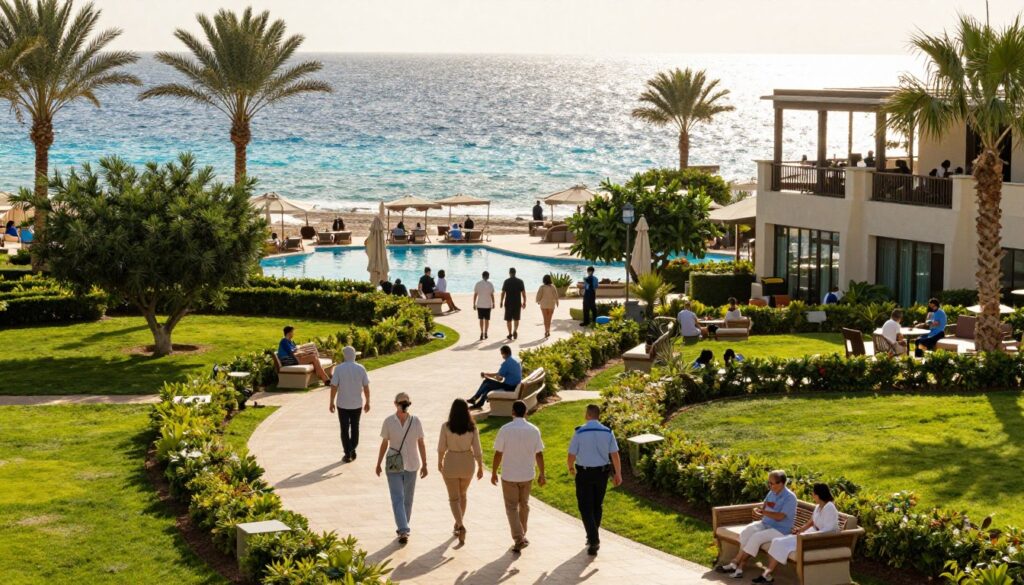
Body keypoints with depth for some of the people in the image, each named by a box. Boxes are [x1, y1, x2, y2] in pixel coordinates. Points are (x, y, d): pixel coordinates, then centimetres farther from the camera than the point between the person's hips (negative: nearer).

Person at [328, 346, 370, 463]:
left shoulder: (339, 369, -11)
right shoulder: (361, 369, -6)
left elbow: (334, 386, -11)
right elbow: (366, 387, -3)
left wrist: (332, 402, -1)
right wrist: (367, 402, 8)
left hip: (342, 404, -2)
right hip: (357, 404, 2)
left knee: (344, 429, 6)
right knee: (355, 427, 19)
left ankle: (347, 454, 5)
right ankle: (353, 450, 23)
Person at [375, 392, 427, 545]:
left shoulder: (415, 422, -3)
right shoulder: (389, 422, -5)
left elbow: (421, 444, 2)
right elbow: (384, 444, 2)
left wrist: (424, 464, 2)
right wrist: (378, 464, 5)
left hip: (411, 465, 2)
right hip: (394, 465, -2)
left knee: (407, 498, 11)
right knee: (398, 499, -9)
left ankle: (403, 528, 25)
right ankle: (403, 530, -16)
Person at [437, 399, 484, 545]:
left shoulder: (446, 427, -14)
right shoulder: (472, 428, -11)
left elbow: (441, 448, -6)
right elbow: (477, 449, -9)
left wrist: (439, 462, 12)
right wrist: (480, 467, 2)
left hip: (451, 463, -2)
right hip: (467, 463, 2)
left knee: (454, 498, 3)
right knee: (462, 495, 24)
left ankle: (461, 526, -17)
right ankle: (458, 525, 34)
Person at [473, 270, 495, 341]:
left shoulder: (477, 284, -3)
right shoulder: (490, 284, -5)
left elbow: (475, 295, -2)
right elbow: (492, 295, -4)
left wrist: (474, 304, 5)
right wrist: (493, 303, 7)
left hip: (479, 305, 1)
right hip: (488, 305, -1)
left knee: (481, 319, 9)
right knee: (487, 319, 9)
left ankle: (481, 333, 1)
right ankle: (485, 333, 9)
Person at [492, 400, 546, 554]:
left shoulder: (505, 430, -13)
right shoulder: (534, 430, -5)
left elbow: (498, 454, -9)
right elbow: (539, 454, -1)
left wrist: (494, 473, 3)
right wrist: (542, 474, 9)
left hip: (509, 476, -3)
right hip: (527, 475, 3)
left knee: (512, 507, 4)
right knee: (524, 505, 20)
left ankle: (519, 539, -9)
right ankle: (522, 536, 31)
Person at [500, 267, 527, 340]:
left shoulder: (506, 281, -5)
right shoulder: (520, 281, -1)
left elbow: (503, 292, -7)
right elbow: (523, 293, -1)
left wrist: (501, 302, 1)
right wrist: (524, 302, 7)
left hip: (508, 303, -1)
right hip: (517, 303, 2)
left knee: (508, 319, 8)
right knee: (516, 318, 15)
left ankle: (510, 334, 6)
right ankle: (515, 331, -5)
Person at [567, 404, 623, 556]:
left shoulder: (579, 432, -13)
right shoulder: (607, 432, -5)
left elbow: (571, 455, -8)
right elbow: (615, 455, -3)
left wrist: (571, 468, 13)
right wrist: (618, 474, 7)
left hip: (584, 473, -3)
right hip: (602, 473, 3)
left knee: (586, 508, 2)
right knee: (597, 506, 20)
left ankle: (593, 540, -11)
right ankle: (593, 537, 31)